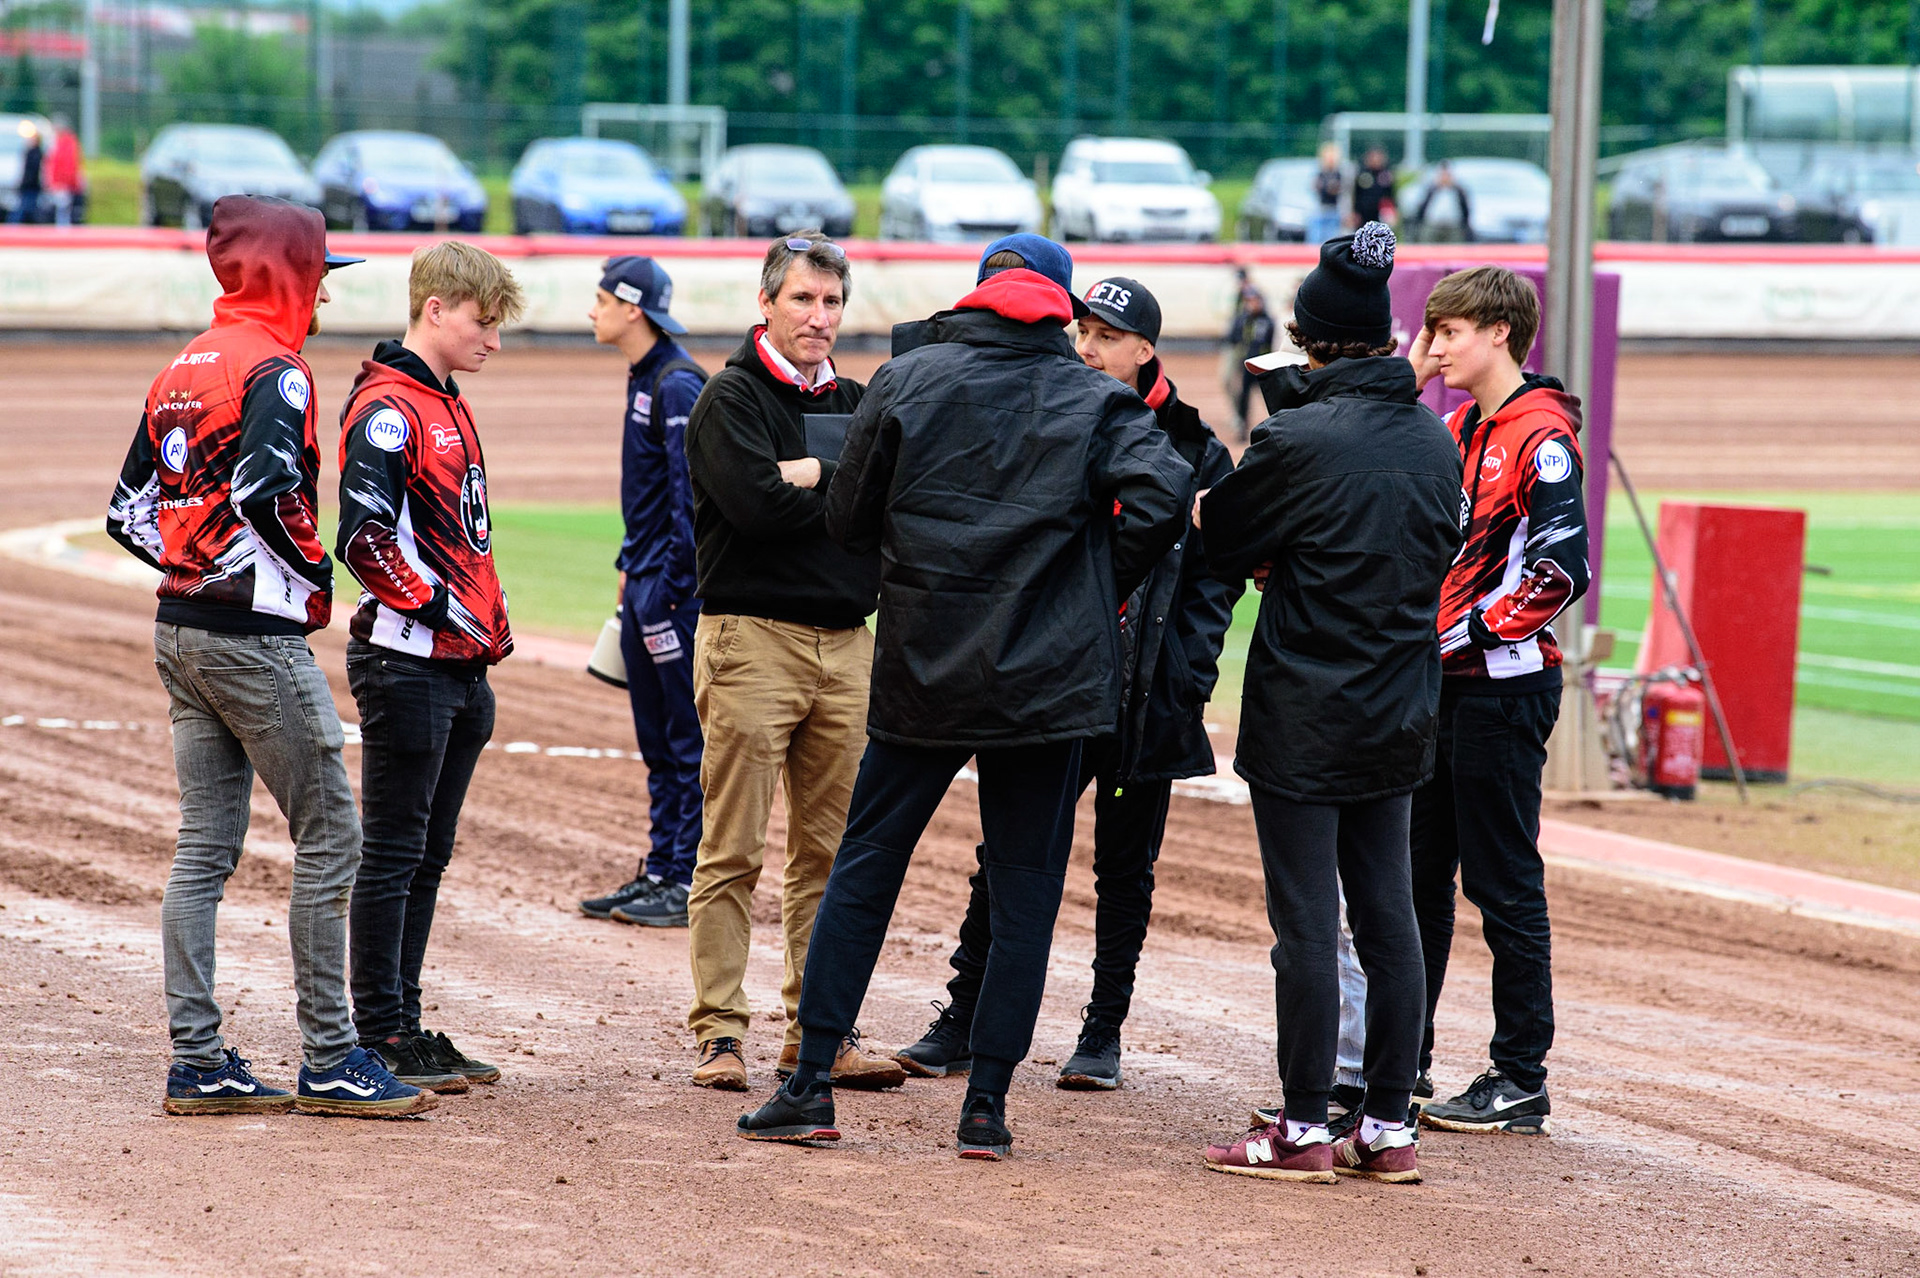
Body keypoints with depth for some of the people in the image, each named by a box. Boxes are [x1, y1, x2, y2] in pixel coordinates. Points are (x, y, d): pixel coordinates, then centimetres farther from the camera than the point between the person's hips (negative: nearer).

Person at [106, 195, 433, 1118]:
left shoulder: (181, 370, 15)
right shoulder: (273, 367, -12)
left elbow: (128, 510, 16)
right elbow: (265, 489, -27)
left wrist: (193, 565, 13)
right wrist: (313, 572, -12)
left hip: (179, 630, 9)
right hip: (256, 634, -9)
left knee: (204, 850, 9)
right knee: (329, 840, -3)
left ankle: (197, 1065, 9)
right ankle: (329, 1064, -1)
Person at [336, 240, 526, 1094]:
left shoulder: (449, 407, 18)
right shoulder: (387, 409, -12)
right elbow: (365, 534, -22)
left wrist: (489, 622, 16)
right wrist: (442, 607, -18)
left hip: (462, 665, 9)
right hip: (407, 663, -9)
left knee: (427, 858, 12)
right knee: (393, 855, -4)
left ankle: (403, 1027, 18)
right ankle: (378, 1038, 0)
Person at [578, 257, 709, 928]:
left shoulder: (677, 384, -15)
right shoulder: (643, 380, 15)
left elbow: (692, 490, -19)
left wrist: (674, 584, -21)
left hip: (675, 586, -10)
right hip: (645, 584, 10)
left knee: (688, 739, -5)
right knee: (656, 740, 14)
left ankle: (692, 884, -2)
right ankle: (660, 872, 20)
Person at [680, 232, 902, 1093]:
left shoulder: (857, 403, 17)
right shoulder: (732, 396, -2)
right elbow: (756, 502, -17)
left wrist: (807, 477, -8)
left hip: (845, 643, 6)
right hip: (752, 637, -6)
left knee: (830, 852, 7)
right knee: (733, 852, -5)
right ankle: (720, 1031, -2)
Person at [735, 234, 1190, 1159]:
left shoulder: (907, 380, 2)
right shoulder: (1097, 400, 0)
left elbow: (846, 519, 4)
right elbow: (1161, 495, -16)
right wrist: (1106, 588, -1)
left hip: (921, 669, 1)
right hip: (1051, 676, -1)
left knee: (864, 865, 11)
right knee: (1025, 887, 6)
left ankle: (811, 1082, 8)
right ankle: (987, 1104, 4)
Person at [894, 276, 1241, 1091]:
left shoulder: (1193, 451, 0)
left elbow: (1216, 571, 1)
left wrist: (1187, 673, -8)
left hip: (1146, 695, -1)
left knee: (1125, 865, 7)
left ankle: (1103, 1036, 15)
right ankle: (963, 1023, 10)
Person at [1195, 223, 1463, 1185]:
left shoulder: (1297, 438, -15)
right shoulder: (1435, 440, 4)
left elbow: (1222, 544, -4)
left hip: (1304, 715, -6)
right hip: (1399, 713, 6)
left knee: (1306, 923, -1)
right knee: (1387, 914, 9)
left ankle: (1304, 1131, 2)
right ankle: (1388, 1129, 12)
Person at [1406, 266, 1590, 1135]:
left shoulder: (1541, 437, -14)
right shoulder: (1453, 432, 13)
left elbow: (1563, 567, -21)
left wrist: (1471, 630, -18)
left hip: (1502, 687, -9)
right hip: (1435, 684, 9)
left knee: (1504, 885, -4)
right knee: (1415, 876, 13)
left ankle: (1520, 1082, 2)